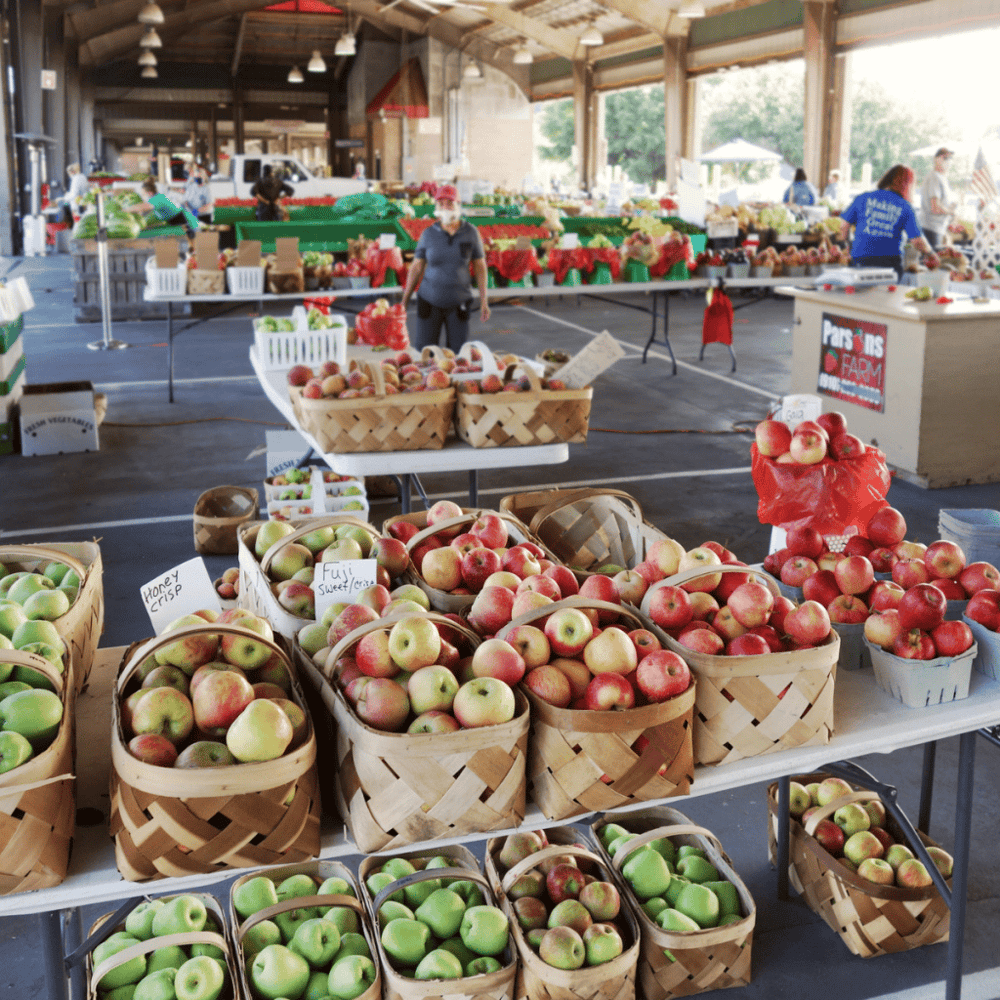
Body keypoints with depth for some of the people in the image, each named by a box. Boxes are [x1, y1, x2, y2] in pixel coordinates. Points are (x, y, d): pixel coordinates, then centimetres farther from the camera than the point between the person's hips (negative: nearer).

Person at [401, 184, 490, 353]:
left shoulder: (470, 232, -2)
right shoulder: (428, 234, -3)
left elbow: (480, 267, 2)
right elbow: (416, 268, 3)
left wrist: (484, 301, -2)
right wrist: (404, 301, 2)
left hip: (458, 303, 0)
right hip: (430, 301, 0)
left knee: (458, 353, 2)